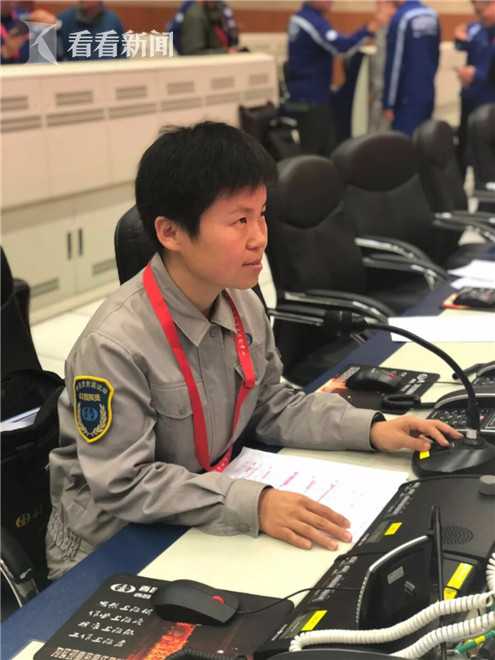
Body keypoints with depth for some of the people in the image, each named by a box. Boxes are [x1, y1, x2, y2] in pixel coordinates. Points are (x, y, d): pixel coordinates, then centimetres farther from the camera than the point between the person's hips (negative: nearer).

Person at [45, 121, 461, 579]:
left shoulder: (244, 304, -3)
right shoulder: (115, 344, -26)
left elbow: (272, 406, 10)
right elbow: (123, 485, -26)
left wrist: (370, 430, -3)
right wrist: (252, 504, -33)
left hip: (209, 523, 7)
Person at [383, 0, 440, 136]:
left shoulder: (402, 17, -16)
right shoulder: (433, 15, 7)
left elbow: (395, 62, -16)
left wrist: (389, 103, -12)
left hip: (408, 96, -7)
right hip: (428, 93, 8)